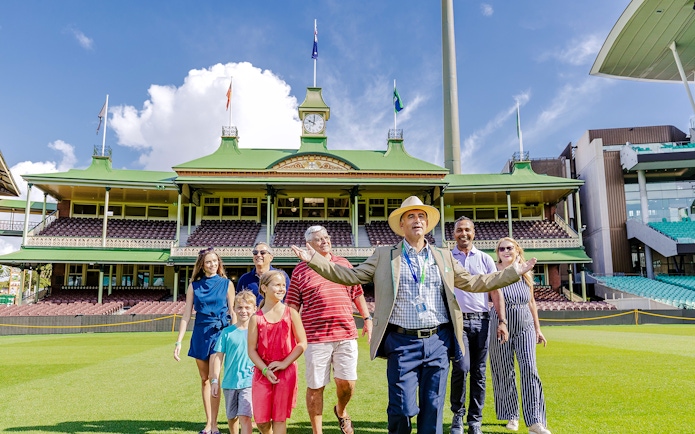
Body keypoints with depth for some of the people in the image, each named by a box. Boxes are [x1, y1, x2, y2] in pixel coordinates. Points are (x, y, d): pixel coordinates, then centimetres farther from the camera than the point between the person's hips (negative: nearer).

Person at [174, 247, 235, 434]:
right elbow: (186, 315, 4)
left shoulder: (226, 284, 1)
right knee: (204, 379, 9)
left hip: (220, 332, -2)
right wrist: (178, 342, -1)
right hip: (200, 333, 2)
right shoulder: (194, 285, 5)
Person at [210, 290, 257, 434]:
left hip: (249, 382, -2)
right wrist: (215, 381, -1)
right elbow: (218, 356, 2)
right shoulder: (227, 332, 0)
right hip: (229, 383, 3)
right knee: (232, 418, 18)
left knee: (245, 417, -13)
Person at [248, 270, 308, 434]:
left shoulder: (291, 313, -3)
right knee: (261, 419, 5)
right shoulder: (256, 318, -2)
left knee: (280, 417, 3)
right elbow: (251, 349, -2)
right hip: (262, 372, 1)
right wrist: (265, 370, -13)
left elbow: (302, 343, -4)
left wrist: (284, 363, -11)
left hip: (286, 371, -1)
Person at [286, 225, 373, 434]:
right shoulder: (300, 270, 2)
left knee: (347, 382, 1)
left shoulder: (344, 264, 12)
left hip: (346, 334, 3)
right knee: (315, 386, 5)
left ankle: (341, 411, 34)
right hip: (315, 337, -2)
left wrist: (367, 319, 13)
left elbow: (358, 294, 18)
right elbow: (292, 306, 4)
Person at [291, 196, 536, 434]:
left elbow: (473, 283, 16)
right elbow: (351, 276, 4)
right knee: (402, 409, -2)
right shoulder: (384, 256, 5)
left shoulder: (444, 256, 13)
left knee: (433, 408, 9)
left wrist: (514, 272, 12)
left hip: (438, 342, 3)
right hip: (403, 343, -2)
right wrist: (314, 260, -6)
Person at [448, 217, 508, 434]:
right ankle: (457, 415, 8)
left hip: (481, 320, 2)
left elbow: (496, 291, 7)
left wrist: (502, 321, -2)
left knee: (479, 373, 6)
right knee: (461, 367, -15)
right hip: (457, 320, -2)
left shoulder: (485, 259, 9)